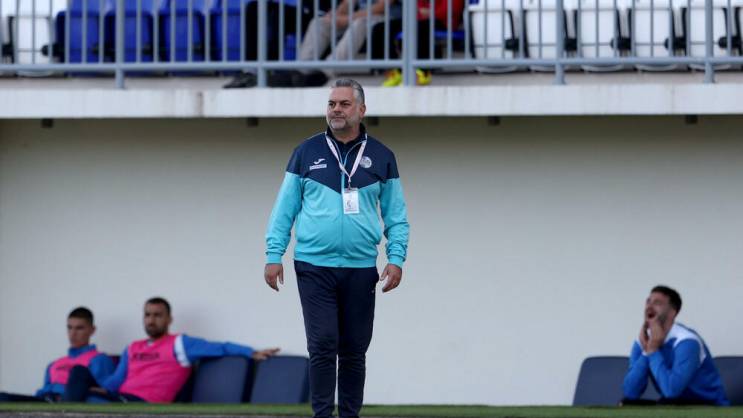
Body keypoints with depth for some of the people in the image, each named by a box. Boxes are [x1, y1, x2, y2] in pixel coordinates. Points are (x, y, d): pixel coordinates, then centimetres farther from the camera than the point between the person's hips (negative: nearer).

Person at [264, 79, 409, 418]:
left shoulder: (380, 157, 7)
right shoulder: (307, 153, 5)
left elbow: (396, 215, 9)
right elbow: (284, 208, 6)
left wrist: (396, 259, -2)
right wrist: (274, 256, -1)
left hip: (361, 271, 1)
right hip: (314, 267, -1)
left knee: (354, 350, 5)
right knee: (323, 345, -8)